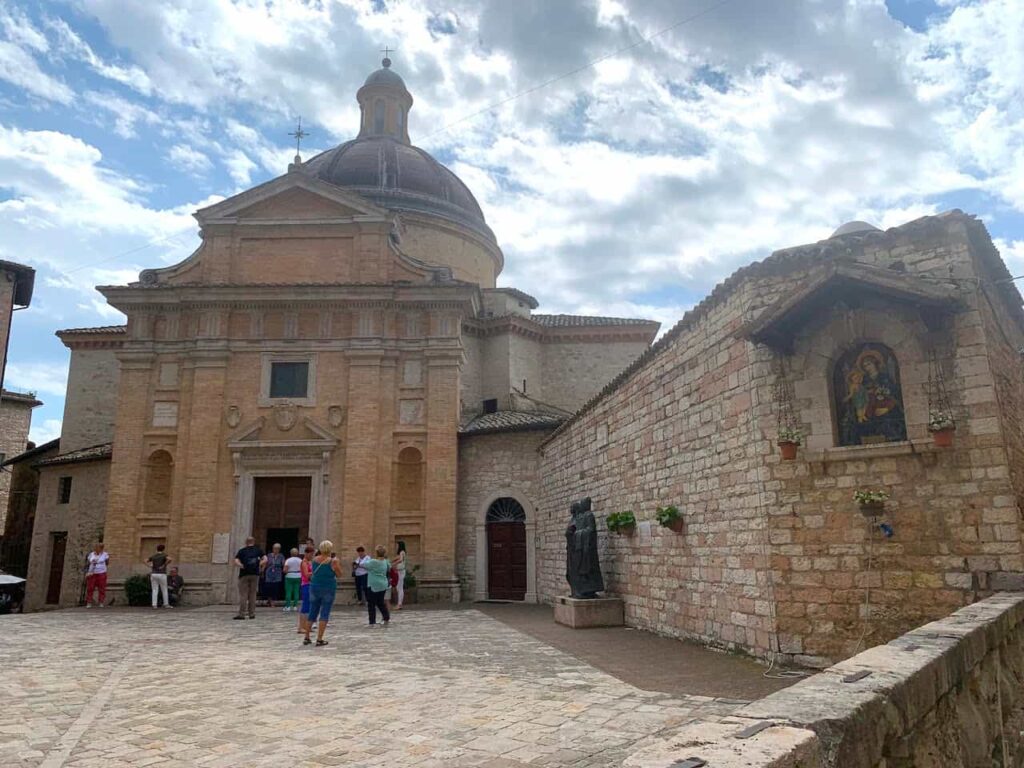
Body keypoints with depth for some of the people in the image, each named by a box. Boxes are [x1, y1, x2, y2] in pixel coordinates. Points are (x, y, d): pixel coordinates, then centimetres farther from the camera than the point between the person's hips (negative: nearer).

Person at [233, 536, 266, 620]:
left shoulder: (241, 551, 8)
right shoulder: (258, 550, 10)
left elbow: (236, 561, -6)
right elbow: (265, 560, -2)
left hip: (244, 574, -1)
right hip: (255, 574, 2)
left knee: (243, 594, 1)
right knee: (252, 594, 9)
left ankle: (241, 614, -4)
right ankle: (252, 614, 10)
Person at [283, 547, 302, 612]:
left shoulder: (288, 560, -6)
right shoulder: (300, 560, 1)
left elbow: (285, 570, -11)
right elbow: (302, 569, -2)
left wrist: (286, 571, 10)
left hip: (289, 577, -2)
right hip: (298, 577, 3)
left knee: (288, 592, 1)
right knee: (296, 591, 6)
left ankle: (288, 606, 0)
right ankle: (295, 606, 6)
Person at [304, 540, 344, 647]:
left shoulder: (314, 560, 0)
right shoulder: (332, 561, -12)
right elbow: (339, 574, -4)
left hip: (314, 587, 4)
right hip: (328, 589, -4)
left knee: (312, 613, 14)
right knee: (324, 614, 1)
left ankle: (306, 638, 19)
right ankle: (319, 639, -1)